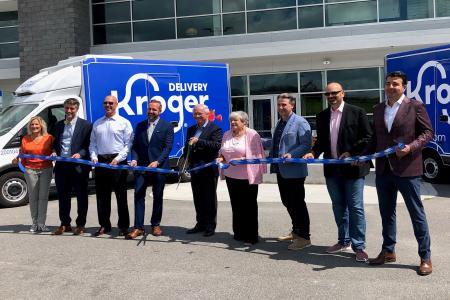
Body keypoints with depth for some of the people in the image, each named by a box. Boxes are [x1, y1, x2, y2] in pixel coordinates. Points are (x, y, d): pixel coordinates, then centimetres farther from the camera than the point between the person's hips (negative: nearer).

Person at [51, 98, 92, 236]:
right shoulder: (58, 125, 14)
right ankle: (65, 224, 23)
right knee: (63, 196, 11)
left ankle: (80, 225, 15)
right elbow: (55, 143, 20)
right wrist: (54, 152, 0)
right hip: (61, 166, 5)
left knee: (81, 197, 4)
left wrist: (80, 154, -19)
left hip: (78, 166, -4)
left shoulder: (86, 125, -1)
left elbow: (89, 145, -4)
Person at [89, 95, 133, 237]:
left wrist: (118, 158, -13)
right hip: (101, 161, 4)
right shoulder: (97, 123, 17)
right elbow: (93, 143, 17)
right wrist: (94, 157, 0)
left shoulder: (124, 123, 3)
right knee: (102, 195, 8)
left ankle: (123, 226, 8)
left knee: (121, 195, 0)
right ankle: (104, 225, 18)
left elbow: (128, 144, -2)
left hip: (118, 162, -4)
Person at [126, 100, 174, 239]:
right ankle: (138, 227, 0)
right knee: (138, 195, -4)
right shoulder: (140, 126, 13)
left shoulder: (167, 126, 1)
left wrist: (157, 162, -17)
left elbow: (168, 147, -6)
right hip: (141, 166, 3)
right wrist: (134, 159, -7)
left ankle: (155, 225, 20)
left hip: (159, 167, -2)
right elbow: (135, 146, 12)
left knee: (158, 196, 7)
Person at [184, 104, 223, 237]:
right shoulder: (191, 129, 15)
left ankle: (210, 226, 13)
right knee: (198, 199, 13)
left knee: (210, 199, 3)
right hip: (194, 169, 7)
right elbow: (187, 147, 22)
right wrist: (186, 160, 6)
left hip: (208, 170, -7)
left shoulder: (215, 129, -7)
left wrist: (198, 141, -26)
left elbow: (217, 145, -21)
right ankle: (201, 224, 25)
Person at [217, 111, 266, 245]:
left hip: (247, 177, -6)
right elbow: (222, 152, 20)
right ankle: (239, 233, 24)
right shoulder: (226, 135, 11)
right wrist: (221, 158, -1)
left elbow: (257, 155, -11)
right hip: (231, 176, 6)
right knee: (236, 205, 12)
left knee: (249, 206, 1)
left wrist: (241, 160, -21)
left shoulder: (252, 135, -8)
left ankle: (251, 236, 10)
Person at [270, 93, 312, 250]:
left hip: (294, 170, -9)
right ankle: (296, 231, 34)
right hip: (281, 169, 9)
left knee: (297, 203, -2)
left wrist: (292, 154, -28)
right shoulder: (279, 123, 16)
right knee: (287, 201, 18)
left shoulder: (300, 122, -10)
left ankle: (304, 237, 9)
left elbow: (306, 145, -18)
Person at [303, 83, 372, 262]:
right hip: (332, 169, 5)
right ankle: (344, 241, 28)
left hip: (353, 167, -5)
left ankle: (359, 247, 8)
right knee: (338, 207, 14)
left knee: (356, 208, -2)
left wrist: (351, 153, -16)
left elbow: (368, 137, -6)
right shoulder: (322, 116, 10)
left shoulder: (357, 112, -4)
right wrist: (313, 153, -7)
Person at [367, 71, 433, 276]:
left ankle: (425, 257, 14)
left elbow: (428, 132, -3)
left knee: (417, 213, 2)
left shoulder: (415, 106, -3)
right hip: (383, 169, 6)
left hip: (407, 169, -5)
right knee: (386, 212, 14)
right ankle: (388, 251, 28)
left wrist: (411, 147, -18)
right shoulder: (378, 109, 13)